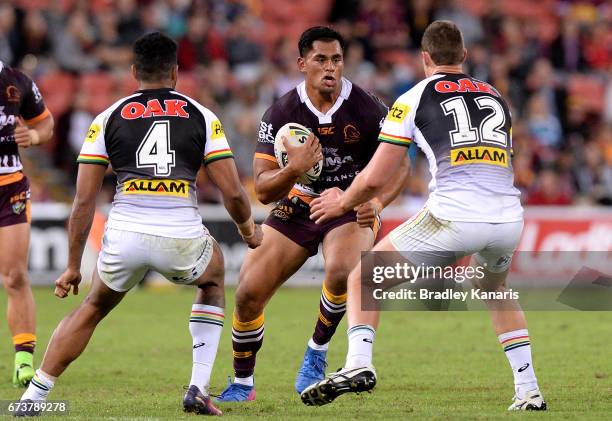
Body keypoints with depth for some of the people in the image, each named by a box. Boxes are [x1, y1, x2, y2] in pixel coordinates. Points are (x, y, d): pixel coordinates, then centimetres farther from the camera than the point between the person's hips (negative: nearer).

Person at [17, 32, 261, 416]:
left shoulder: (108, 119, 12)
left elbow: (84, 201, 9)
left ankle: (33, 395, 21)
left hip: (125, 237, 0)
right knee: (213, 280, 34)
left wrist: (73, 265, 17)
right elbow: (232, 192, 7)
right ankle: (199, 390, 22)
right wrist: (249, 230, 28)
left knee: (93, 309, 29)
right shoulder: (202, 117, 11)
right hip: (183, 240, 0)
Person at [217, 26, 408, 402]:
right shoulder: (281, 114, -10)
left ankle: (318, 350, -6)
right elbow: (263, 191, -11)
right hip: (297, 207, 2)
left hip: (352, 208, -2)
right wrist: (294, 170, -32)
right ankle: (242, 385, 15)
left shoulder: (368, 110, -13)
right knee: (248, 293, -7)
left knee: (342, 272, -34)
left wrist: (377, 201, -23)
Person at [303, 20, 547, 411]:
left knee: (363, 281, 12)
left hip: (452, 215, -4)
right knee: (496, 290, 36)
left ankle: (358, 364, -11)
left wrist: (342, 203, 25)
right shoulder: (495, 97, 21)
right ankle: (529, 390, 27)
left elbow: (375, 179, 5)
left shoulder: (414, 98, 8)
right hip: (508, 217, 4)